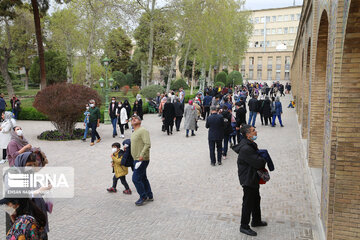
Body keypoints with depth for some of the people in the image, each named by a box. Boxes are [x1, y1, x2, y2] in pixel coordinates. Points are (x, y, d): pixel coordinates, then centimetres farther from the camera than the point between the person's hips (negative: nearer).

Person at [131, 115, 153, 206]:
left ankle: (143, 197, 7)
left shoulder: (143, 131, -14)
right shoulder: (134, 133, 16)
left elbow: (147, 144, -23)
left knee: (136, 178, -8)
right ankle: (149, 196, 27)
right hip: (136, 159, 10)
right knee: (143, 178, 16)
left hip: (142, 160, -10)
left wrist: (142, 155, -29)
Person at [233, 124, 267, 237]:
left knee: (256, 199, 24)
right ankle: (244, 226, 19)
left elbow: (258, 157, 15)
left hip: (253, 178, 10)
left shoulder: (250, 145, 6)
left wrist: (261, 162, -4)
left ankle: (256, 221, 43)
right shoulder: (245, 149, -29)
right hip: (248, 180, -10)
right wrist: (264, 161, -8)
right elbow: (258, 162, -28)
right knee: (248, 203, 3)